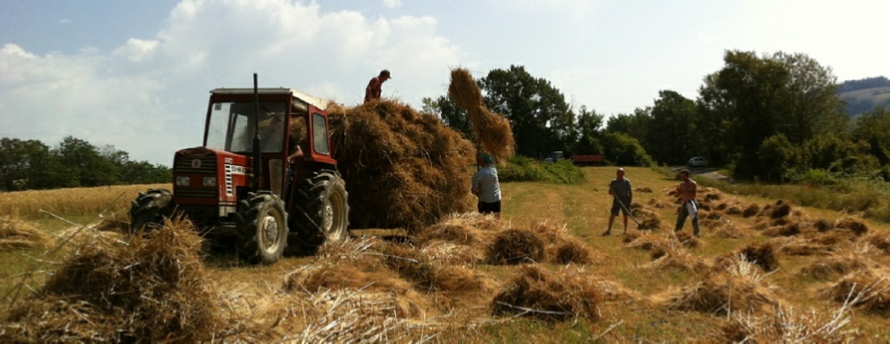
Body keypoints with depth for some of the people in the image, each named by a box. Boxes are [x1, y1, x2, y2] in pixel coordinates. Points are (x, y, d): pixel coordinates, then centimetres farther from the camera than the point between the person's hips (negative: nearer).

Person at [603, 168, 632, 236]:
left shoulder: (626, 182, -2)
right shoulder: (613, 182, 4)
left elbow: (630, 192, 0)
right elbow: (610, 192, 7)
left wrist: (630, 201, -8)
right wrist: (613, 192, -16)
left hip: (625, 201, -2)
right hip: (616, 200, 2)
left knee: (625, 216, 4)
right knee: (612, 215, -5)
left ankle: (625, 230, 15)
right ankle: (609, 230, -3)